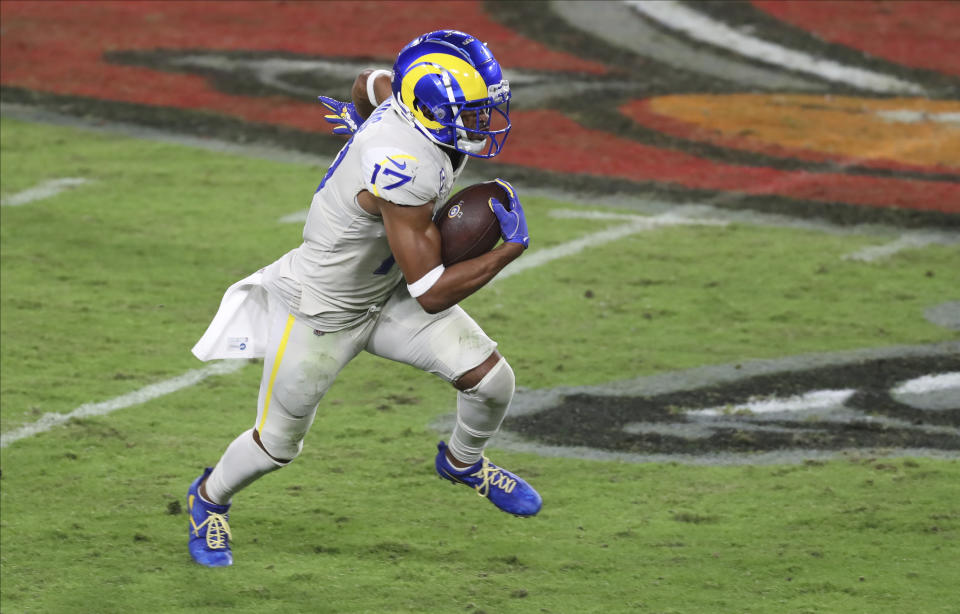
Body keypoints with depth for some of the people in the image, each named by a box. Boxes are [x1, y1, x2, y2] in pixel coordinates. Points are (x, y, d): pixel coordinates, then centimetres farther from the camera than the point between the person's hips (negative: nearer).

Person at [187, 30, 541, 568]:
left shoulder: (408, 97, -16)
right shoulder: (403, 170, -40)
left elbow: (369, 82, 12)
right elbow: (430, 294, -33)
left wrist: (362, 118, 34)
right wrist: (511, 249, -26)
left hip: (384, 291, 8)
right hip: (323, 311, -8)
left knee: (491, 380, -4)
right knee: (279, 444, 13)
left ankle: (464, 461, 29)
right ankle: (210, 498, 45)